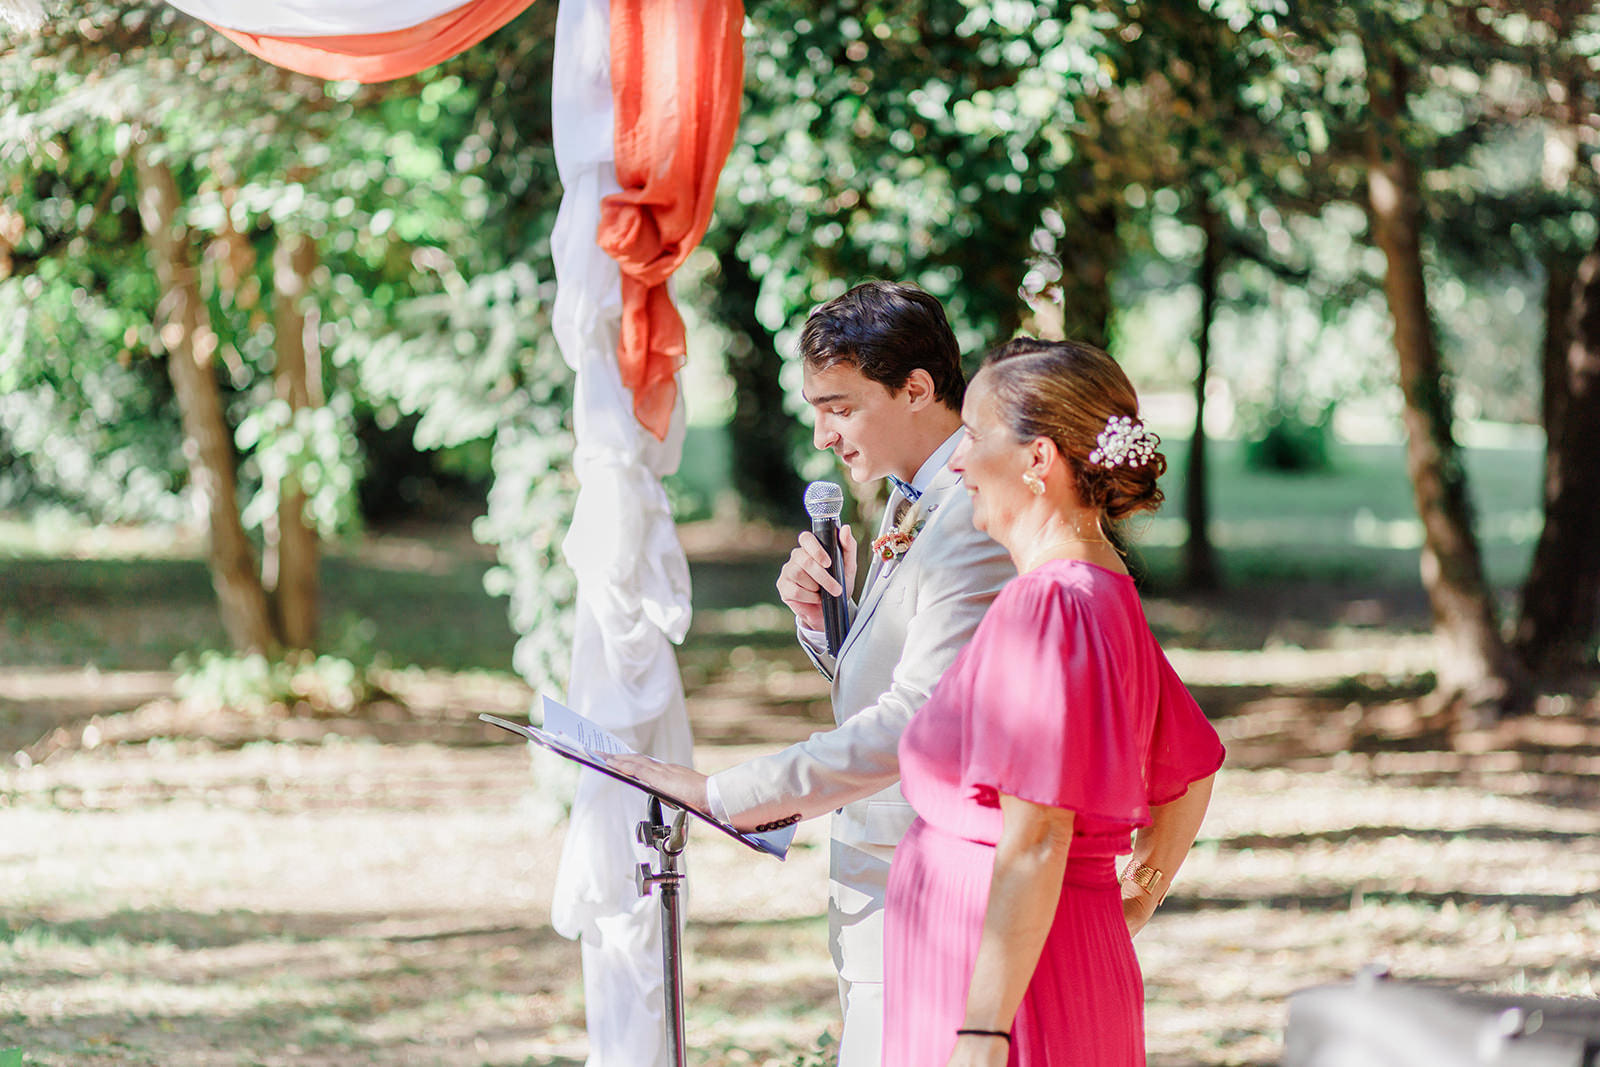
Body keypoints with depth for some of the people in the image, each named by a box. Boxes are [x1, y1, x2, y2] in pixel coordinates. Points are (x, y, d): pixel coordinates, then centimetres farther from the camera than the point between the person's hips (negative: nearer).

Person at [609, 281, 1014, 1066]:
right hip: (879, 891, 10)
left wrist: (721, 795, -26)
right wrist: (820, 610, 1)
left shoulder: (978, 521, -20)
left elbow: (912, 721, -27)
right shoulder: (911, 501, 13)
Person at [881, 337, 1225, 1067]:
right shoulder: (1105, 596, 11)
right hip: (1087, 963, 10)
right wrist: (1125, 913, 24)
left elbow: (1035, 842, -23)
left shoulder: (1047, 604, -18)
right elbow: (1191, 773, 23)